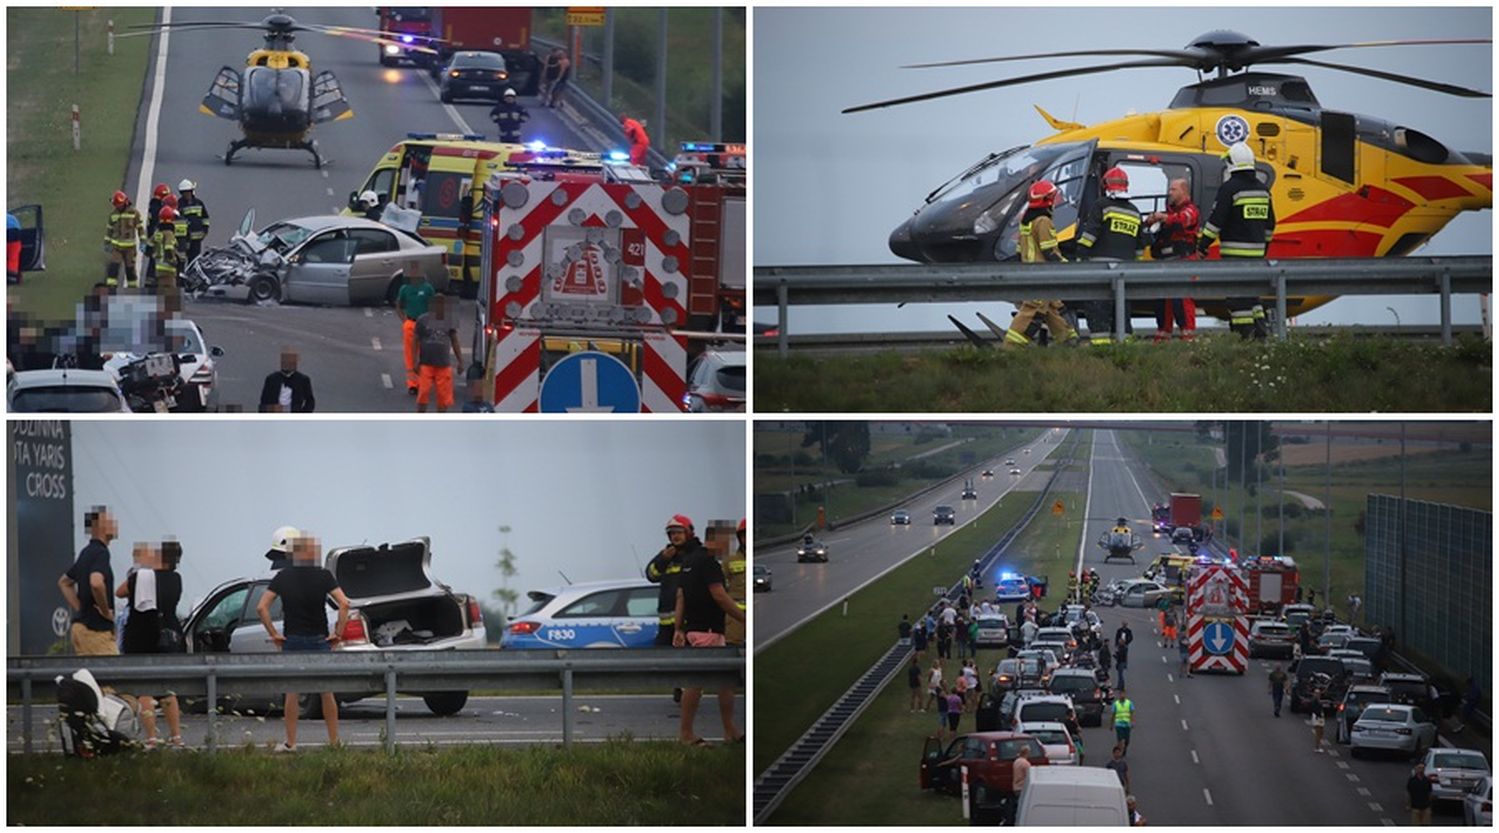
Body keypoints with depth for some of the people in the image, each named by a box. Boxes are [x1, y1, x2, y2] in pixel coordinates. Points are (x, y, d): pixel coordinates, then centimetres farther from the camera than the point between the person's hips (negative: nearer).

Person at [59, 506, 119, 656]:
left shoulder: (87, 552, 16)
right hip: (96, 629, -10)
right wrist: (106, 612, -18)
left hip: (81, 626, 10)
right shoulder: (101, 552, -14)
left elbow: (64, 582, 28)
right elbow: (96, 583, -33)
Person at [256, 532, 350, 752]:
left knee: (291, 694, 7)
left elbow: (261, 607, -7)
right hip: (319, 640, -1)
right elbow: (344, 604, -16)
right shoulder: (324, 576, -5)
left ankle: (290, 742, 6)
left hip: (292, 642, 1)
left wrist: (273, 634, -1)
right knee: (327, 693, 7)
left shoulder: (283, 577, -1)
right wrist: (338, 633, -7)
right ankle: (334, 741, 9)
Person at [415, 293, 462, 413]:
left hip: (444, 365, 2)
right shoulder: (423, 320, -1)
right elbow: (417, 341, 0)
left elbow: (455, 342, 11)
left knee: (444, 397, 2)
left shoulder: (450, 322, 7)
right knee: (423, 394, -8)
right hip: (426, 363, -2)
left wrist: (460, 362, 4)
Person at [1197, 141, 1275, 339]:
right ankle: (1260, 326, 6)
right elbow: (1270, 223, 19)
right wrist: (1264, 246, 29)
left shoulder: (1229, 188, -11)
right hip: (1256, 250, 7)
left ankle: (1245, 332, -8)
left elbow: (1215, 220, -13)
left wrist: (1202, 245, -7)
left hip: (1235, 251, -7)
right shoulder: (1262, 189, 13)